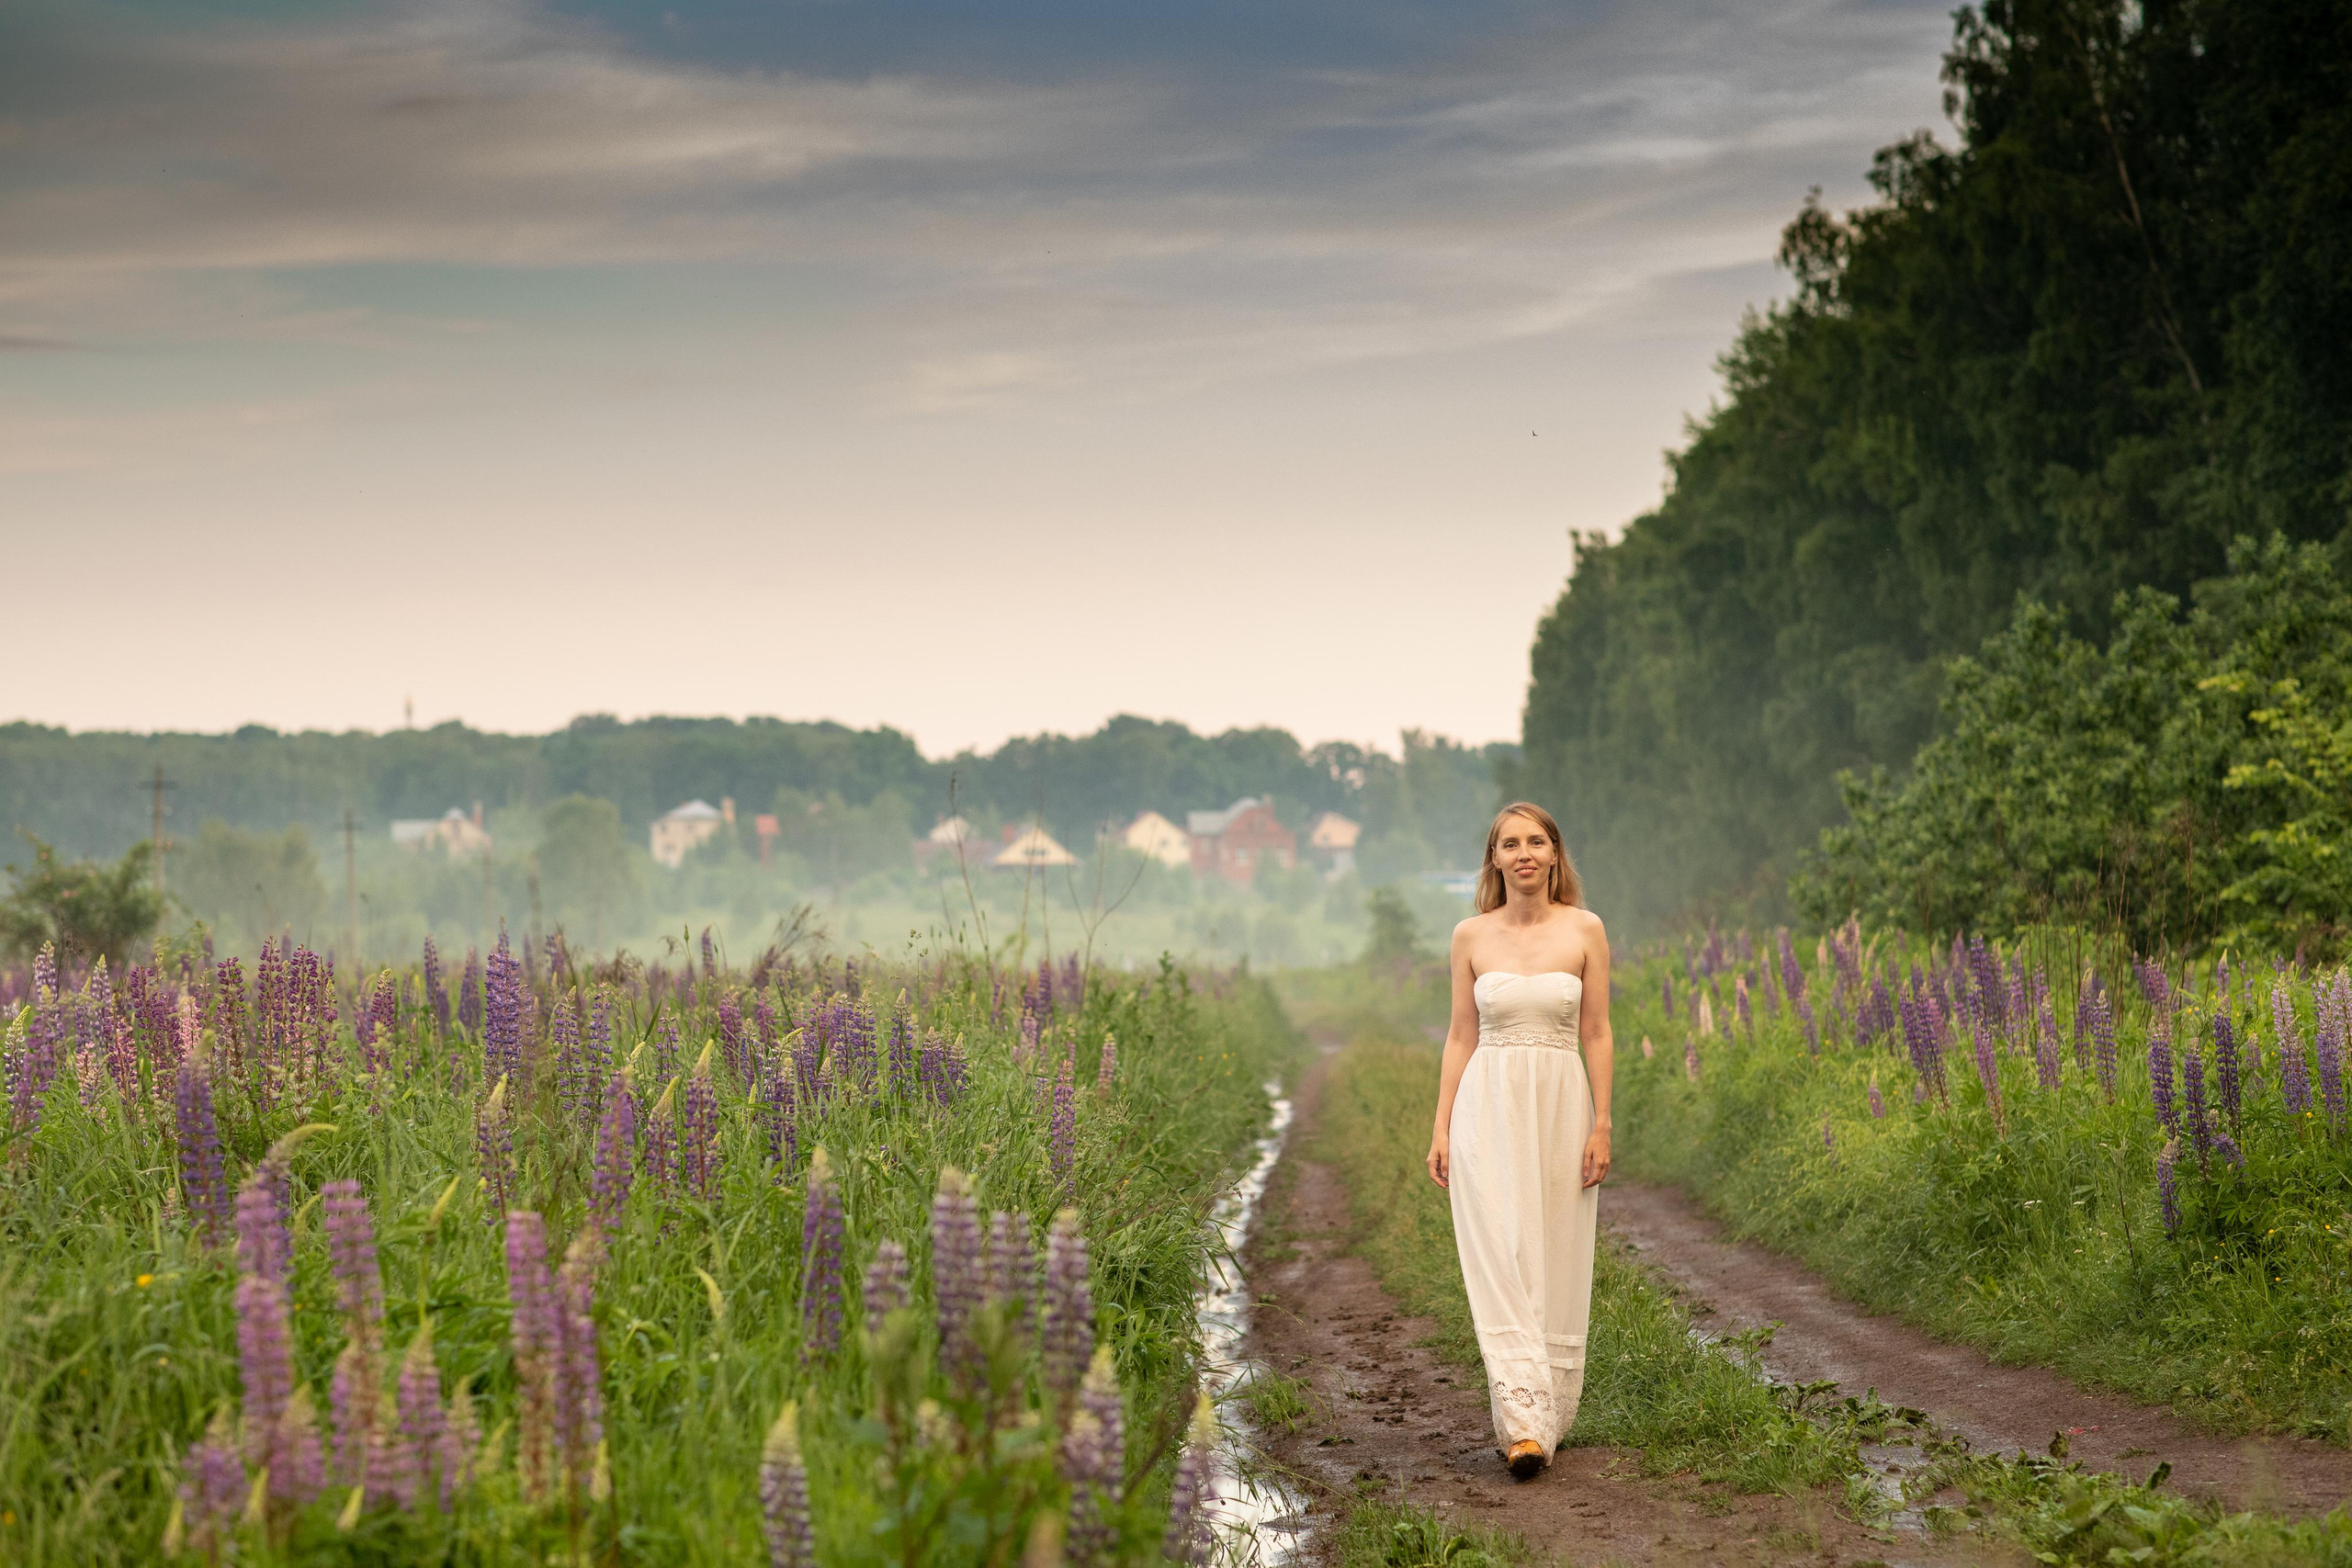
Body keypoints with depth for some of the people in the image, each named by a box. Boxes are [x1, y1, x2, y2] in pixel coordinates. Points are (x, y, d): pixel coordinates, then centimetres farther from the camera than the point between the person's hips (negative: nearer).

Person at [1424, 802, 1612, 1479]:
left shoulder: (1585, 930, 2)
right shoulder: (1471, 935, 4)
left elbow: (1597, 1033, 3)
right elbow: (1460, 1035, 8)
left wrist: (1602, 1125, -3)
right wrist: (1442, 1127, 3)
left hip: (1561, 1107, 0)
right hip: (1489, 1108, 0)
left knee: (1557, 1267, 3)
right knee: (1501, 1264, -10)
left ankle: (1548, 1416, 16)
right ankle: (1523, 1421, -16)